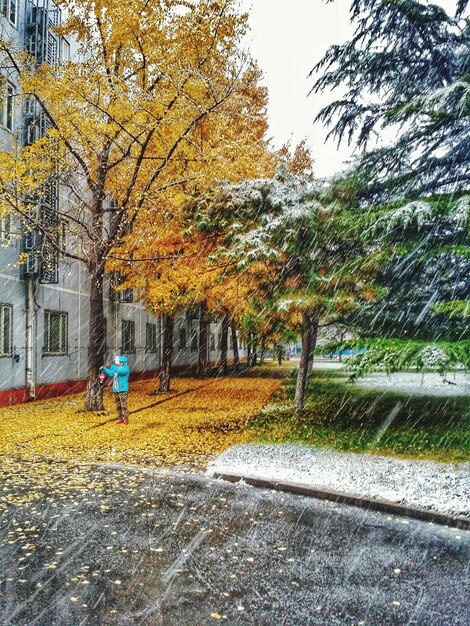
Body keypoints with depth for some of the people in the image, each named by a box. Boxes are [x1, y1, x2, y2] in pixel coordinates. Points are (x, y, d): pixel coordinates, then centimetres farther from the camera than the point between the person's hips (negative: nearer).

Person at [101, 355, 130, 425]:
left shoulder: (126, 368, -9)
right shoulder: (116, 368, 16)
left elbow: (120, 371, -27)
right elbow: (110, 373, 16)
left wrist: (111, 366, -23)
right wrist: (104, 369, 2)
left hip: (123, 390, -8)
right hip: (115, 390, 8)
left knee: (124, 405, -9)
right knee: (118, 406, 11)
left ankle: (126, 420, -7)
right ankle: (120, 419, 18)